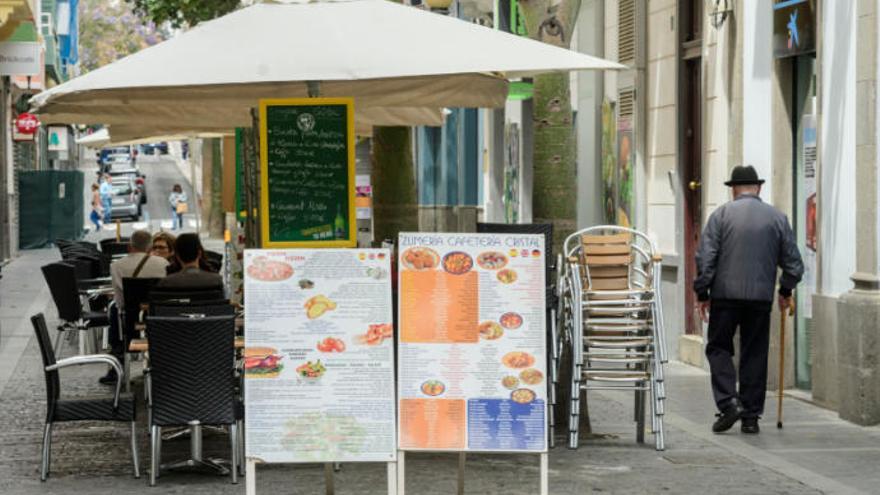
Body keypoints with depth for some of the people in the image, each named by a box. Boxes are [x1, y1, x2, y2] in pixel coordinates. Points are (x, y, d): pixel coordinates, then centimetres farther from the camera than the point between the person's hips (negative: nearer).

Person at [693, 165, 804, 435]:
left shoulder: (721, 214, 0)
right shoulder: (777, 217, 6)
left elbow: (705, 258, -5)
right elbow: (793, 262, 8)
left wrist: (702, 293, 3)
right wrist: (785, 291, 23)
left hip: (725, 294, -2)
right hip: (762, 297, 2)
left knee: (719, 348, 8)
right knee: (755, 354, 8)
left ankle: (729, 402, -10)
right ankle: (751, 416, 8)